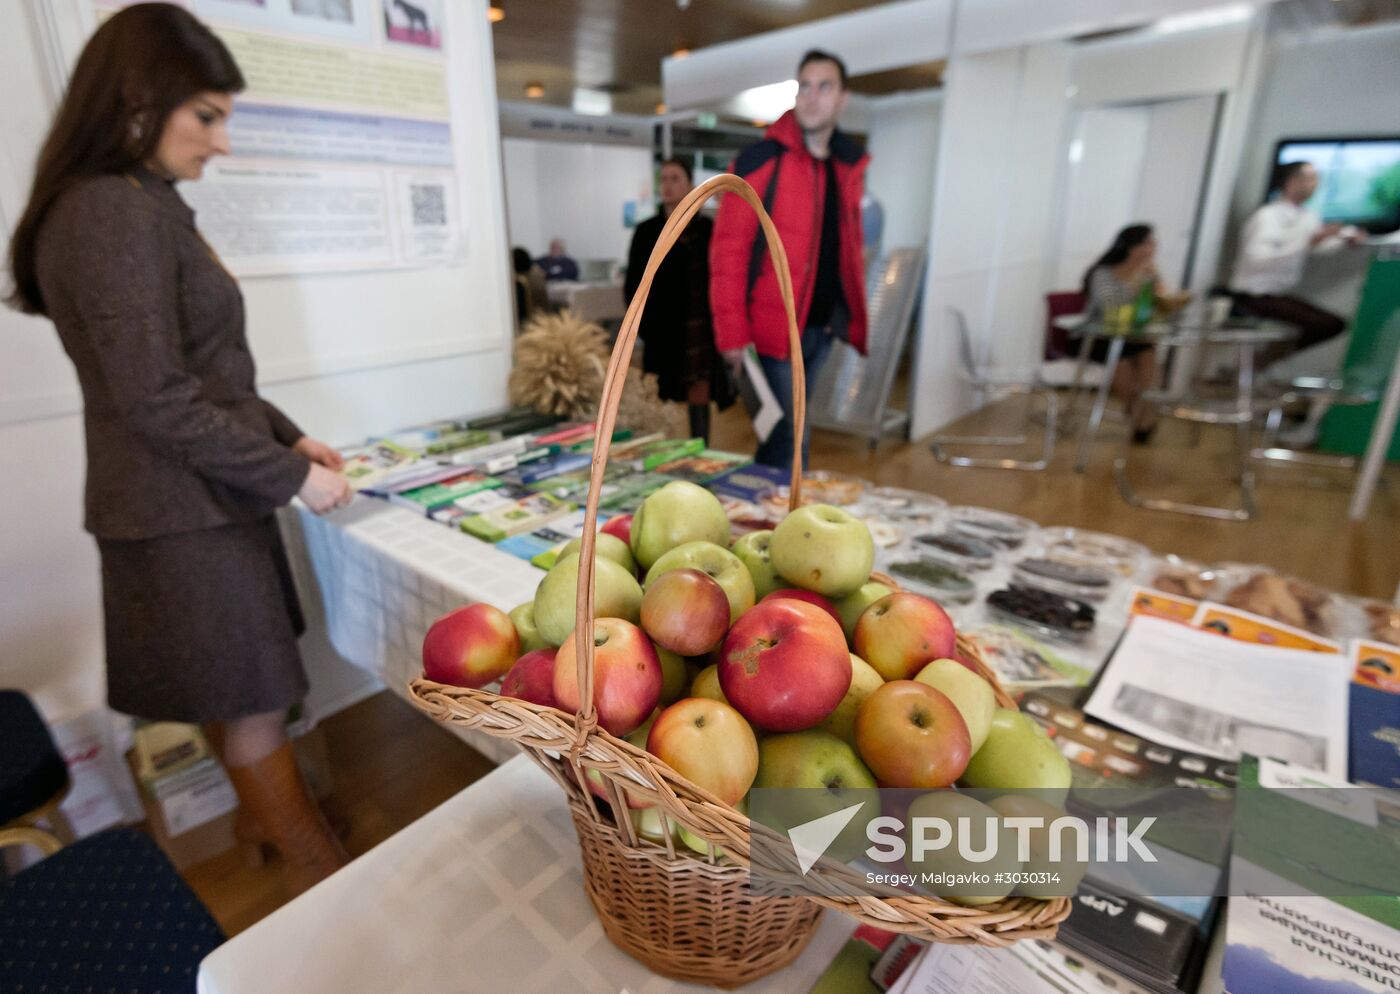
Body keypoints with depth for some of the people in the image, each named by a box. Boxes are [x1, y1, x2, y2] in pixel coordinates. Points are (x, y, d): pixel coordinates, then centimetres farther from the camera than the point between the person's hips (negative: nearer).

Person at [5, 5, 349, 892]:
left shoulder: (147, 207, 14)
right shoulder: (113, 213, -16)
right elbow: (157, 401, -21)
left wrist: (288, 435, 9)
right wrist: (291, 476, -15)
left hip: (207, 501, 9)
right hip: (183, 516, -9)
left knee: (234, 694, 22)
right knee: (254, 703, 4)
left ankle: (267, 817, 42)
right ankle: (318, 868, 22)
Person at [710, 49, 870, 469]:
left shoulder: (850, 166, 11)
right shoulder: (760, 160, -7)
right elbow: (728, 249, -10)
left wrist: (852, 318, 10)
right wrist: (732, 334, -15)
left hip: (823, 328, 6)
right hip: (773, 327, -5)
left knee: (783, 434, 16)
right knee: (792, 441, -5)